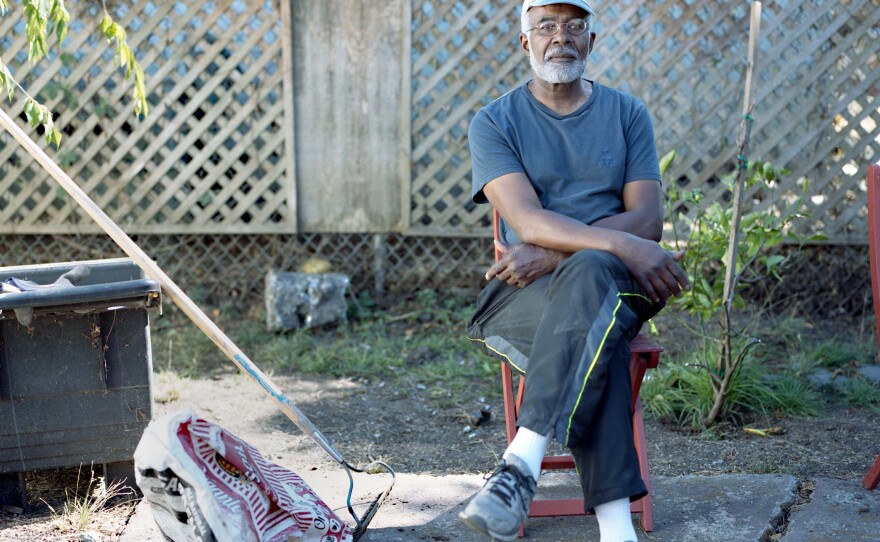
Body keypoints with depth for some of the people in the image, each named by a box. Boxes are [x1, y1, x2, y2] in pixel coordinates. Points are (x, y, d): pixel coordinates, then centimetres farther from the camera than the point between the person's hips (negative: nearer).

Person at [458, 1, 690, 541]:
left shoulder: (628, 114, 12)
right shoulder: (495, 122, 6)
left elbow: (647, 220, 0)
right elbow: (527, 220, -11)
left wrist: (555, 253, -15)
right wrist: (622, 245, -26)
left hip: (620, 278, 1)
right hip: (524, 292, -1)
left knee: (589, 273, -37)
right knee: (596, 328, -36)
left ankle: (522, 462, -42)